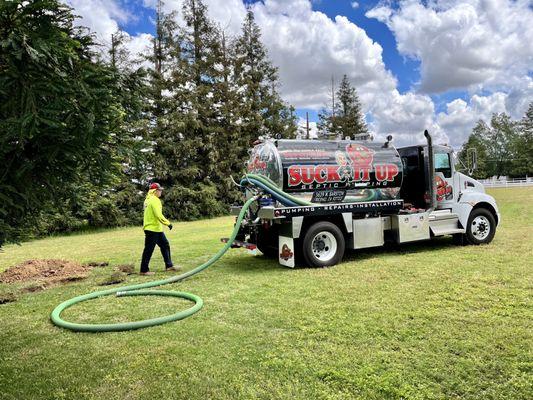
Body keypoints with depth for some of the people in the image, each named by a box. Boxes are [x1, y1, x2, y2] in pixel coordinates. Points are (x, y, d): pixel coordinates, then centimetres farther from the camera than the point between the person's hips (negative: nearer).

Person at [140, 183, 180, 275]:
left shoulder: (148, 199, 14)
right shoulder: (154, 200, -16)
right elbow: (159, 215, -24)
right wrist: (168, 223, -17)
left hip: (157, 229, 10)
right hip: (152, 229, -10)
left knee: (165, 245, 13)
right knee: (149, 250, -2)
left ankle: (169, 266, 18)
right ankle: (144, 270, 7)